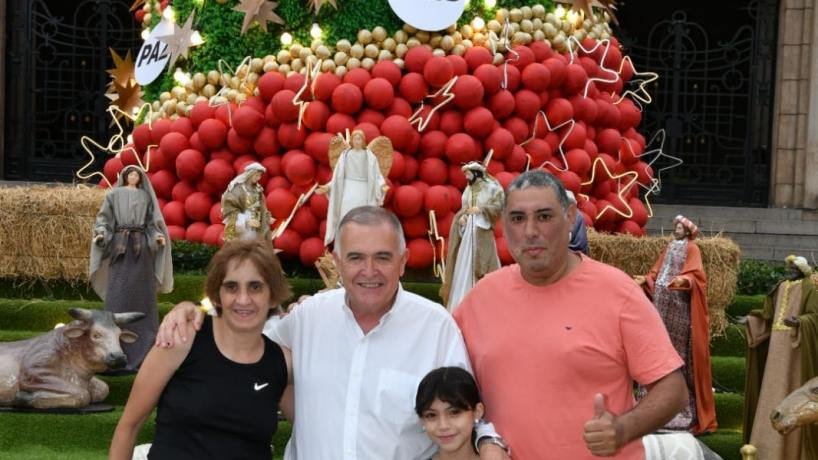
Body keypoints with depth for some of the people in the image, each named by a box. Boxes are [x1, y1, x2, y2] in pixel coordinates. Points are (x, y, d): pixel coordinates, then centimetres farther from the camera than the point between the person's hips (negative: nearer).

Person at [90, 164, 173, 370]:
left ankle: (143, 350, 2)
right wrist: (101, 234, -13)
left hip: (142, 247, 1)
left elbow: (153, 221, 11)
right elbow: (104, 217, 6)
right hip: (119, 245, -1)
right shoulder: (114, 194, 13)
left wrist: (159, 236, -8)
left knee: (141, 294, -1)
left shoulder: (146, 196, 16)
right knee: (118, 295, -7)